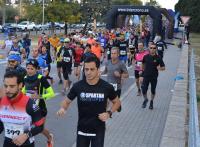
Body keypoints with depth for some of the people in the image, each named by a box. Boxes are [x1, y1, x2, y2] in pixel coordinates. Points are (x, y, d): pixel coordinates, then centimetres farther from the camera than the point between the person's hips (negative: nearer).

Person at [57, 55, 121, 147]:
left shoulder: (106, 87, -12)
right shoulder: (77, 86, -11)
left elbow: (117, 102, 5)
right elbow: (67, 101, 3)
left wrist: (109, 113, -12)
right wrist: (63, 108, -19)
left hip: (98, 130, -1)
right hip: (82, 130, 1)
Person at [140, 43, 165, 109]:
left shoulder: (158, 58, -7)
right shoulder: (146, 57, -2)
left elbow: (163, 67, -2)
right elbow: (143, 65, 13)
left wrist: (160, 68, -26)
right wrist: (141, 75, 11)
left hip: (154, 77, -1)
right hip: (146, 76, 1)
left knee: (153, 90, 11)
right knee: (144, 90, -4)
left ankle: (151, 102, 35)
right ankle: (145, 99, 27)